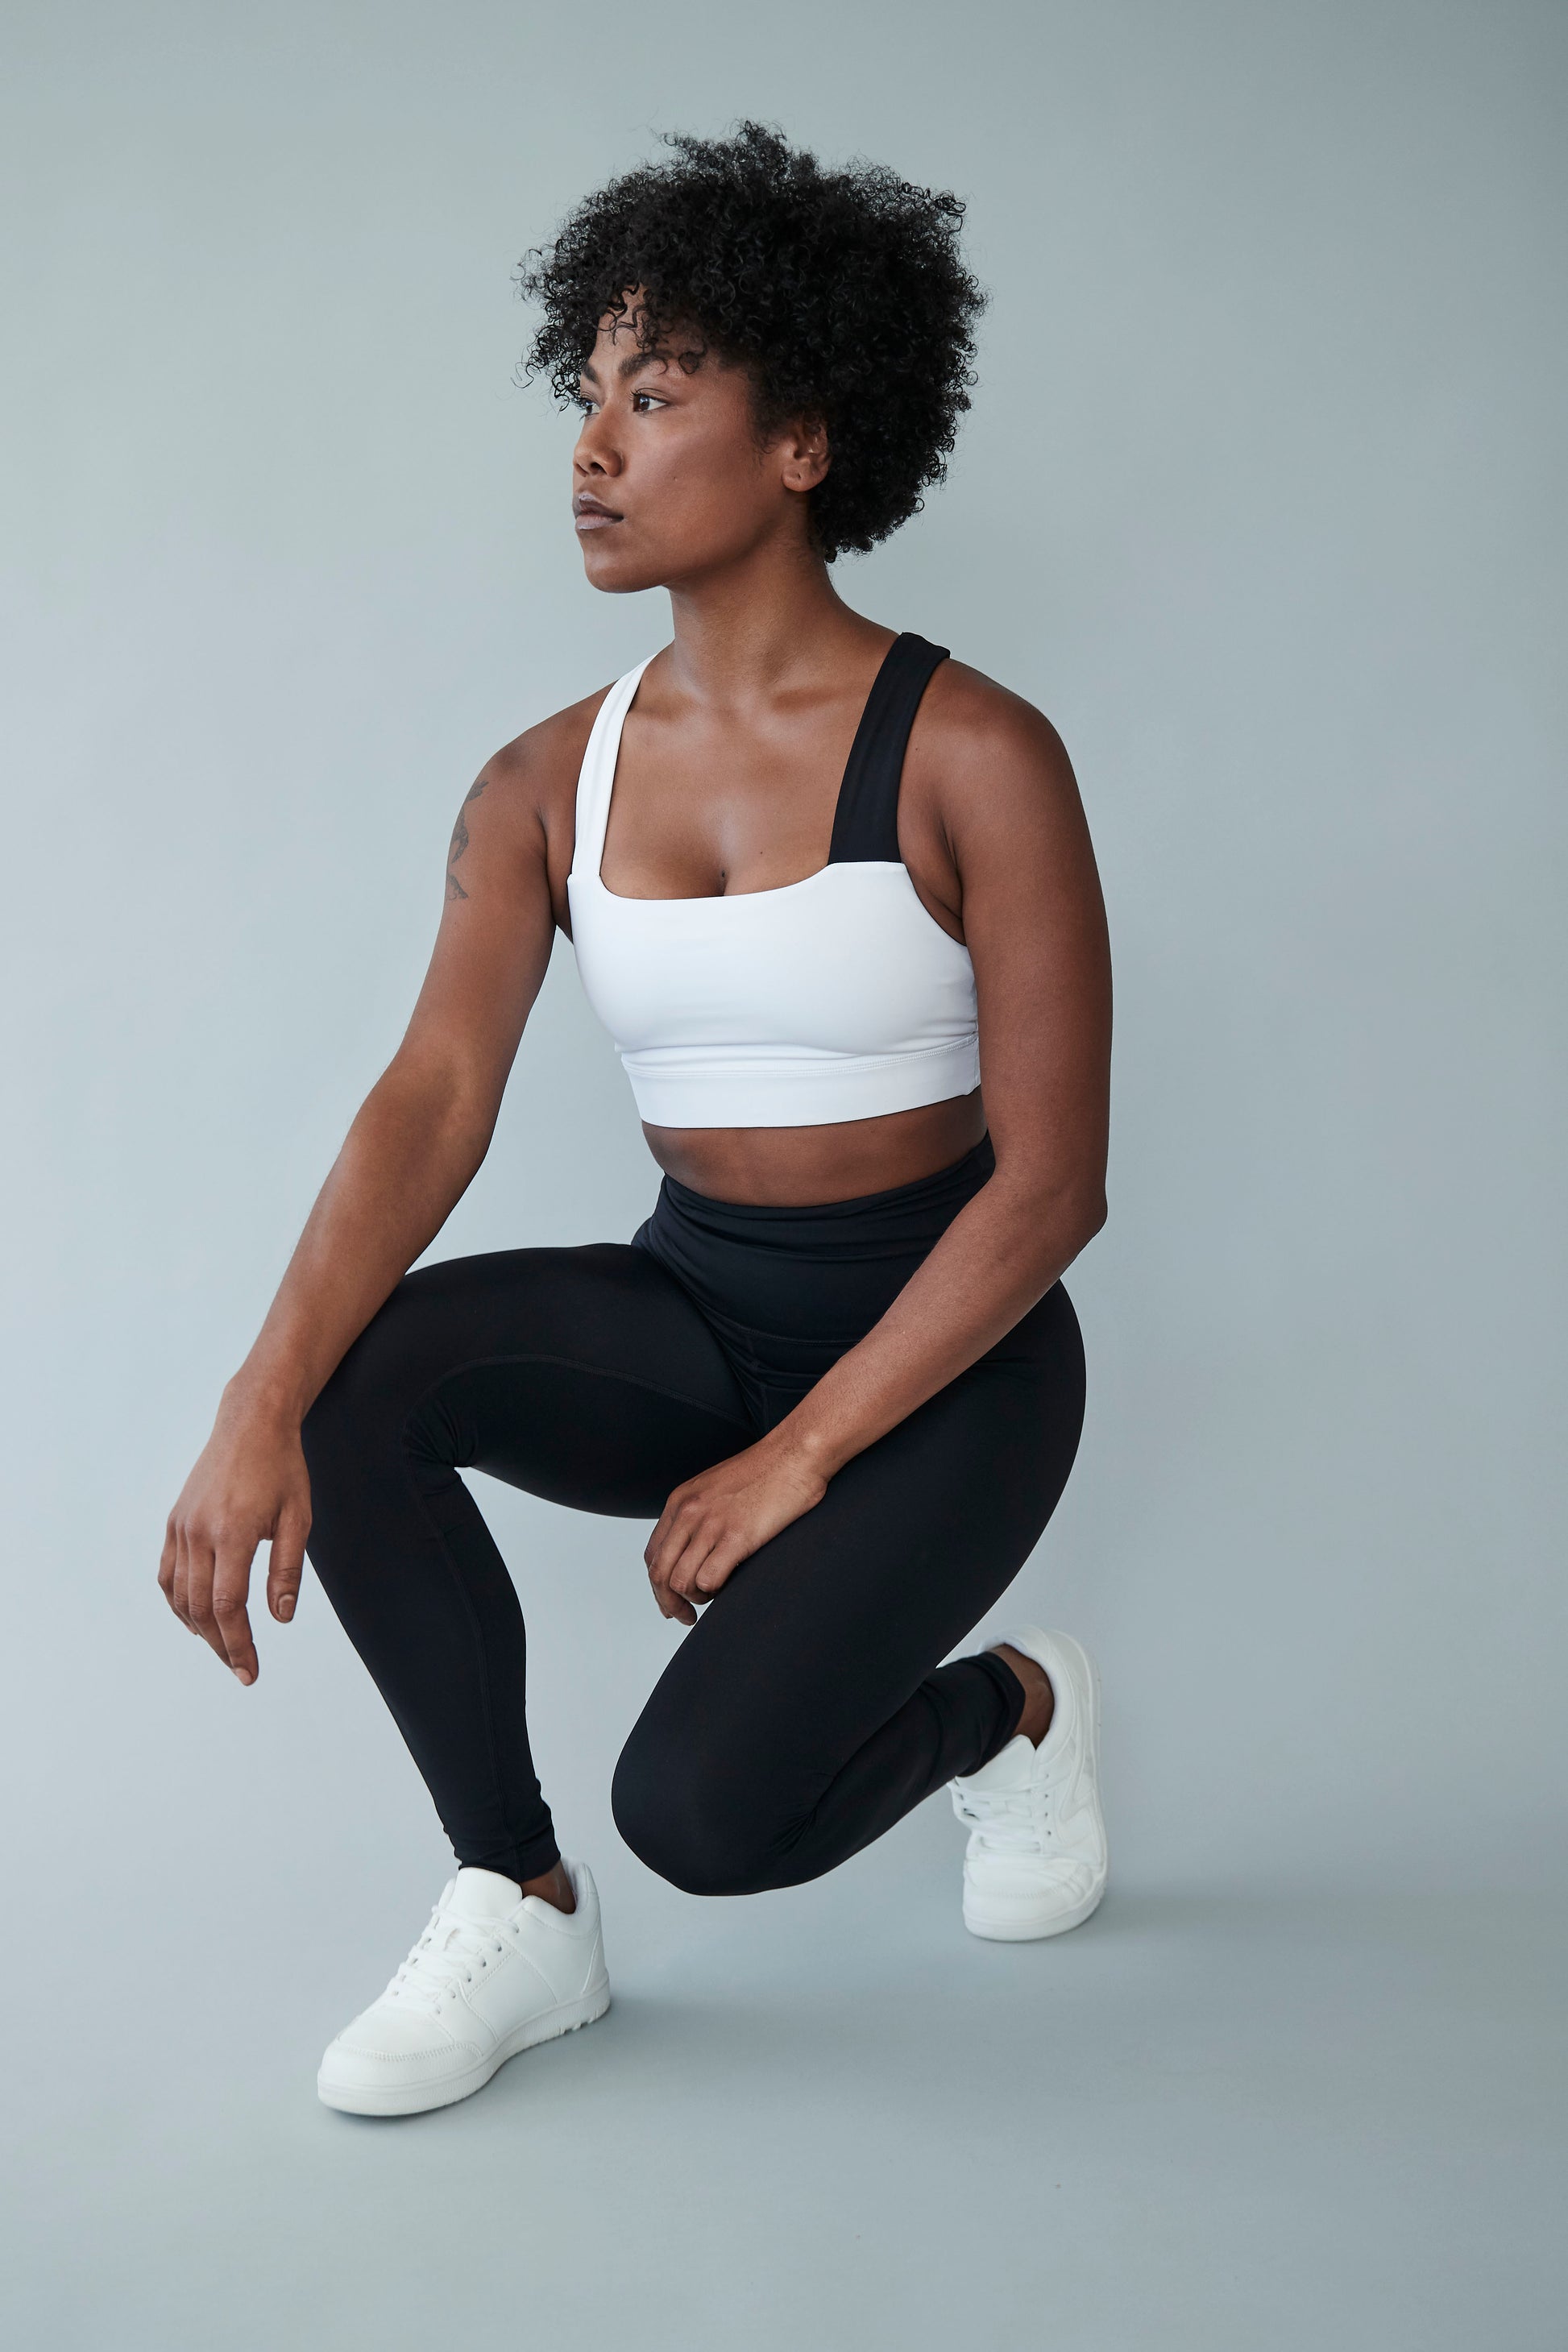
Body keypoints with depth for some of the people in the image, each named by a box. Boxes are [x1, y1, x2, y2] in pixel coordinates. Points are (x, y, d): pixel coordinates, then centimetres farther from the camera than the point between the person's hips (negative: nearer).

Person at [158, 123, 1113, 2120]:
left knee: (707, 1807, -24)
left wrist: (798, 1459, -20)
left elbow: (1053, 1182, -15)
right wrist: (261, 1404, -30)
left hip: (942, 1346, -4)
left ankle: (1012, 1709, 11)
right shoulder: (552, 784, -1)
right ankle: (519, 1914, -6)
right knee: (358, 1373, -25)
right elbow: (432, 1102, -14)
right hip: (694, 1306, 5)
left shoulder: (971, 758, -14)